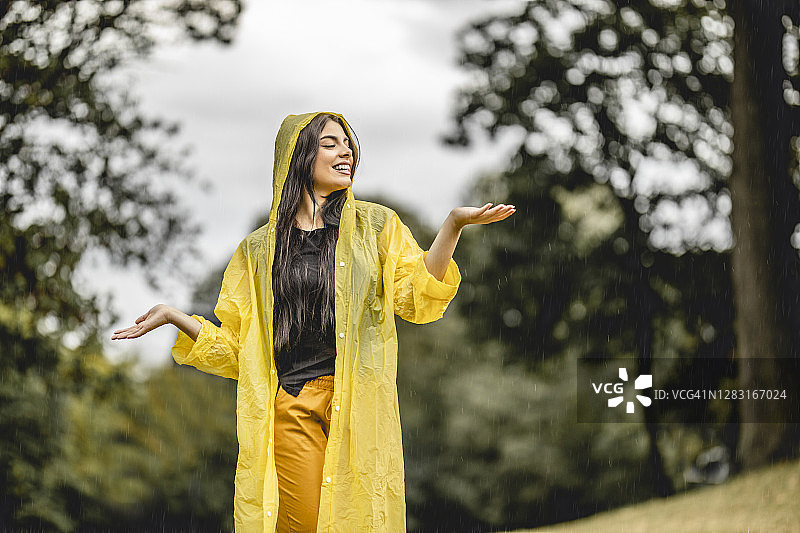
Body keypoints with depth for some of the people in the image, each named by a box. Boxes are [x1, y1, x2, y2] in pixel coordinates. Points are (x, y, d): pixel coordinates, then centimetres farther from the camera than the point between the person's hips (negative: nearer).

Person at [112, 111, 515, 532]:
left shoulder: (376, 226, 12)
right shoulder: (259, 249, 13)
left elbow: (414, 299, -2)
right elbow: (234, 347, 13)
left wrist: (453, 224, -13)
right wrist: (174, 317, 1)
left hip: (360, 400, 0)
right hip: (291, 408, 0)